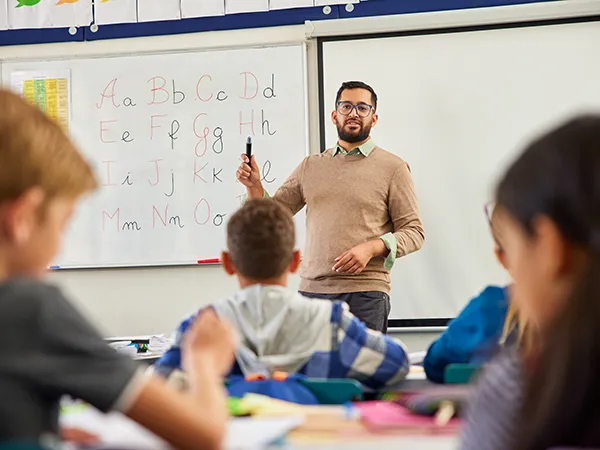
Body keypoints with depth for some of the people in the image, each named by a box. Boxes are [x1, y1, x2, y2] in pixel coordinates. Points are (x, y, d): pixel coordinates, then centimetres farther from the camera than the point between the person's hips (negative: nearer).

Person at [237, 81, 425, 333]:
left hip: (365, 293, -3)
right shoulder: (310, 167, 16)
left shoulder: (392, 167, 4)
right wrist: (254, 187, -2)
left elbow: (414, 232, 1)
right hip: (311, 290, 3)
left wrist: (371, 248, -13)